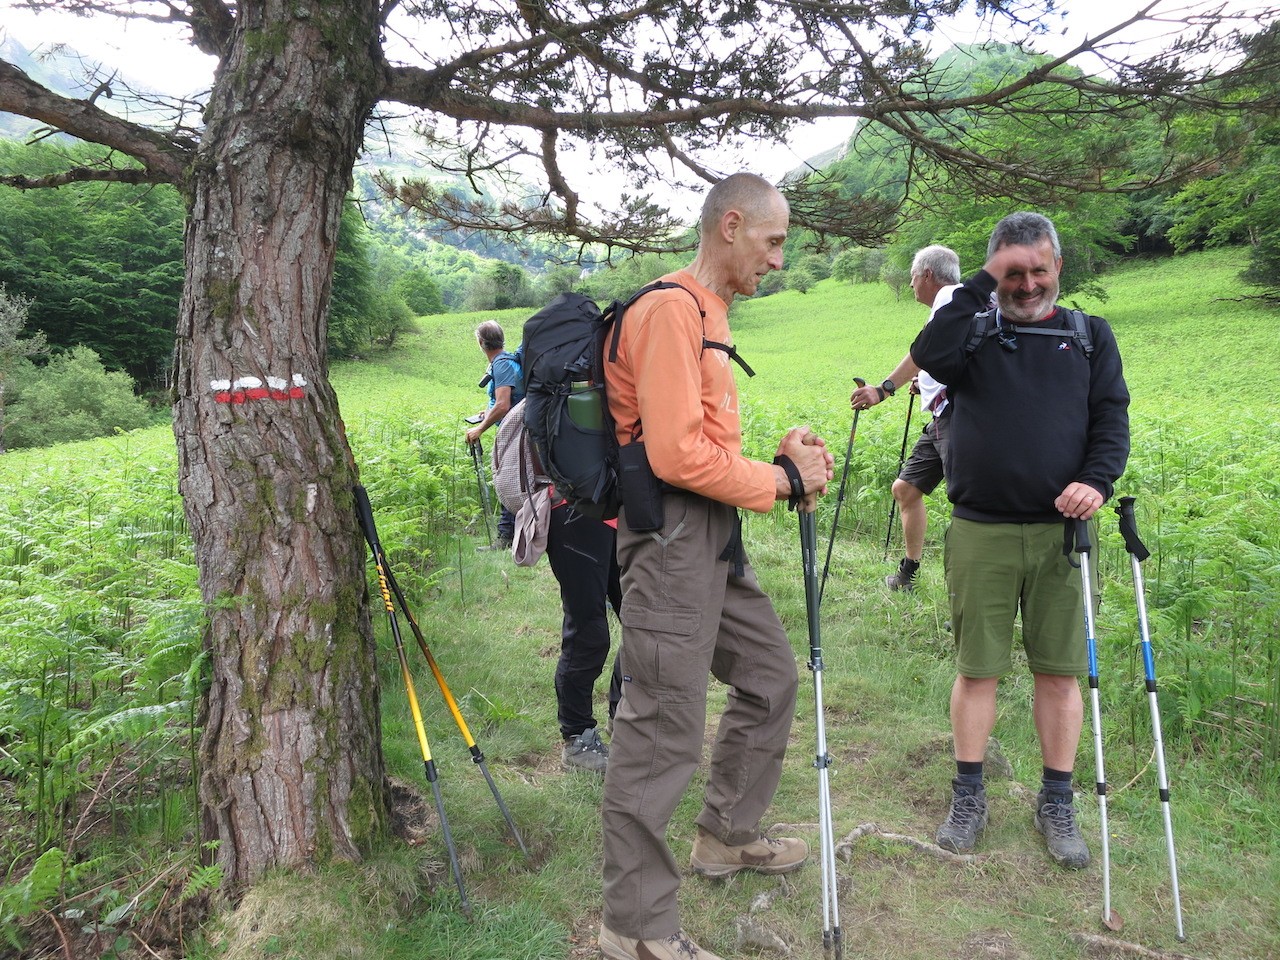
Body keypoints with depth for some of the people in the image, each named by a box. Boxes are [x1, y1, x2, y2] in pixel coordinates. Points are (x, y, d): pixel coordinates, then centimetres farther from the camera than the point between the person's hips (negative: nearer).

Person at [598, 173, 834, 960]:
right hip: (671, 537, -10)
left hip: (716, 536, 11)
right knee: (664, 733, -4)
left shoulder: (708, 313, 17)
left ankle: (728, 836, 39)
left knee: (772, 677, 20)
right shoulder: (671, 310, -14)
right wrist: (782, 480, -11)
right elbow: (679, 456, -22)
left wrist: (781, 460, 3)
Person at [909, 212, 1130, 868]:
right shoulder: (973, 331, 8)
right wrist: (981, 284, -10)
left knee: (1060, 669, 6)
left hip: (1061, 531, 1)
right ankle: (968, 797, 20)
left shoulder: (1089, 335, 13)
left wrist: (1097, 479, -13)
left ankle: (1056, 802, 23)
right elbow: (929, 359, -14)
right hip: (979, 532, -1)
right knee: (977, 667, 6)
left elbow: (1112, 416, 5)